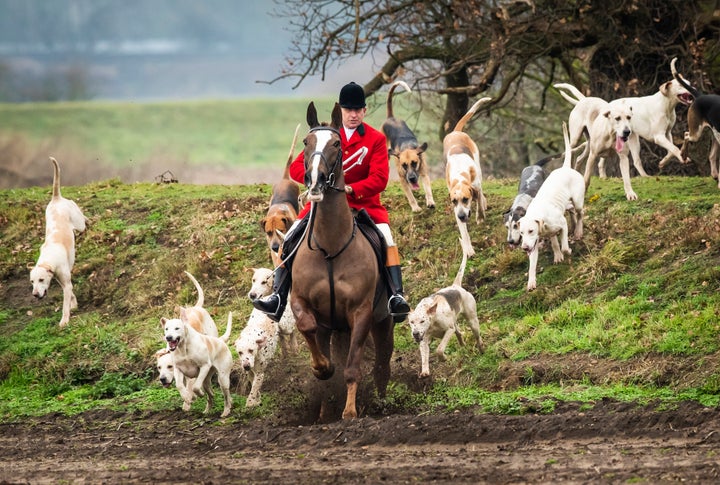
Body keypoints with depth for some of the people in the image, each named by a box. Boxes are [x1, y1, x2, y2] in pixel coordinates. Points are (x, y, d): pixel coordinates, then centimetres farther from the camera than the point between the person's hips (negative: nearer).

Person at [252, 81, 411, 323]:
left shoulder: (376, 139, 1)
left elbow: (379, 179, -10)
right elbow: (297, 167, 1)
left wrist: (350, 189, -26)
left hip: (363, 202, -2)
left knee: (386, 237, -29)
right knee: (291, 237, -17)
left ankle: (396, 296, -32)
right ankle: (278, 298, -18)